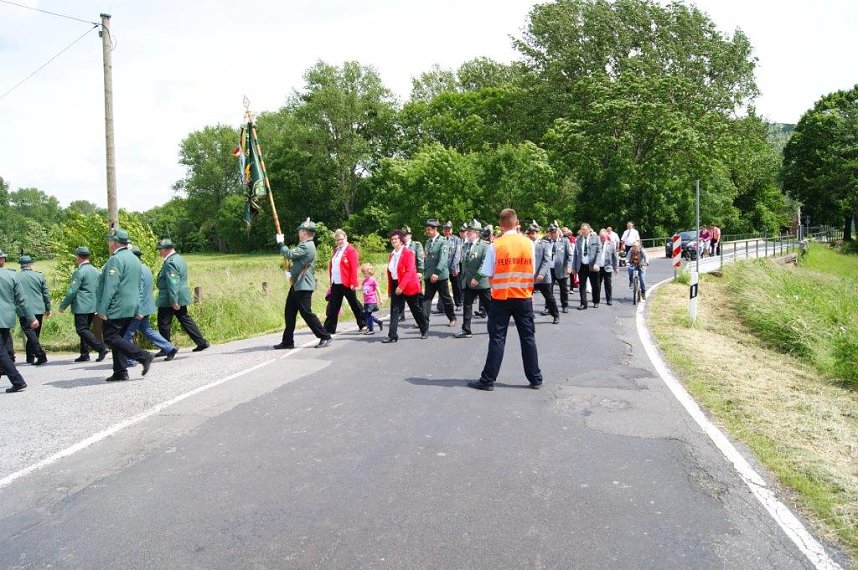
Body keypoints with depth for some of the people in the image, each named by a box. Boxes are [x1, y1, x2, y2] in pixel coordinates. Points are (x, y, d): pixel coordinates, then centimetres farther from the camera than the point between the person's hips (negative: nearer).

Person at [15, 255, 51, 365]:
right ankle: (30, 357, 21)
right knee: (34, 333, 14)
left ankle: (41, 356, -18)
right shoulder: (39, 276, 2)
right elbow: (46, 294, 6)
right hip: (39, 310, 3)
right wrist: (48, 309, 15)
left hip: (24, 311, -3)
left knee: (30, 333, -5)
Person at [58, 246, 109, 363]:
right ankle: (84, 354, 16)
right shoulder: (95, 271, 11)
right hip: (93, 306, 8)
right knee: (85, 330, 14)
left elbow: (72, 291, -14)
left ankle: (101, 348, -17)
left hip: (82, 306, -8)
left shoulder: (79, 272, -13)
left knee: (82, 330, -6)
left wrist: (63, 306, -4)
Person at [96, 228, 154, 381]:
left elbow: (110, 287, -20)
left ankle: (144, 356, -13)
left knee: (111, 338, -7)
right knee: (118, 338, 12)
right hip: (131, 307, 9)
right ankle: (120, 372, 11)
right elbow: (138, 285, 20)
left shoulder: (116, 260, -14)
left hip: (117, 308, -9)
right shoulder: (134, 258, 16)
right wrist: (138, 309, 23)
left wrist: (103, 309, -18)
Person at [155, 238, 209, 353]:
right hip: (181, 298, 10)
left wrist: (174, 301, -24)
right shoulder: (178, 258, 14)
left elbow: (173, 283, -23)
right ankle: (202, 342, 10)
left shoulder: (170, 262, -18)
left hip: (168, 300, -10)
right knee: (185, 319, 12)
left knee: (163, 324, 1)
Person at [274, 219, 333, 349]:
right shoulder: (306, 245, 18)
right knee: (289, 313, 11)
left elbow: (289, 255, -20)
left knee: (306, 313, -8)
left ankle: (325, 337, -1)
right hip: (297, 285, 10)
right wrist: (291, 272, 8)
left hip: (303, 286, -10)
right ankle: (288, 341, 16)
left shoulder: (307, 246, -16)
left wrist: (280, 242, -6)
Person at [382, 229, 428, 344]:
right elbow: (390, 272, 13)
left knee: (415, 309, 10)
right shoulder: (392, 255, 9)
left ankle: (424, 330, 30)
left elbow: (410, 271, -21)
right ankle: (392, 336, -1)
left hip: (409, 286, -6)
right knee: (394, 310, -2)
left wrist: (401, 286, -27)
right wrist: (390, 288, 10)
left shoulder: (408, 253, -13)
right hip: (396, 286, 6)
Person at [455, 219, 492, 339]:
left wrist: (476, 278, -22)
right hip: (468, 283, 5)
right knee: (467, 306, 3)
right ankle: (466, 330, 7)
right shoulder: (465, 246, 9)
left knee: (489, 306, 7)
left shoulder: (484, 246, -10)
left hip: (482, 282, -5)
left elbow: (485, 264, -17)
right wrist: (464, 279, 7)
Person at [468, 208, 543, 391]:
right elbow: (533, 272, 2)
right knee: (528, 338, 10)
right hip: (524, 297, 2)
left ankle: (488, 380, 7)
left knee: (497, 339, 4)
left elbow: (488, 274, -8)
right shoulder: (529, 243, -1)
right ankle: (535, 379, 15)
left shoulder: (495, 245, -9)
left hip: (501, 298, -2)